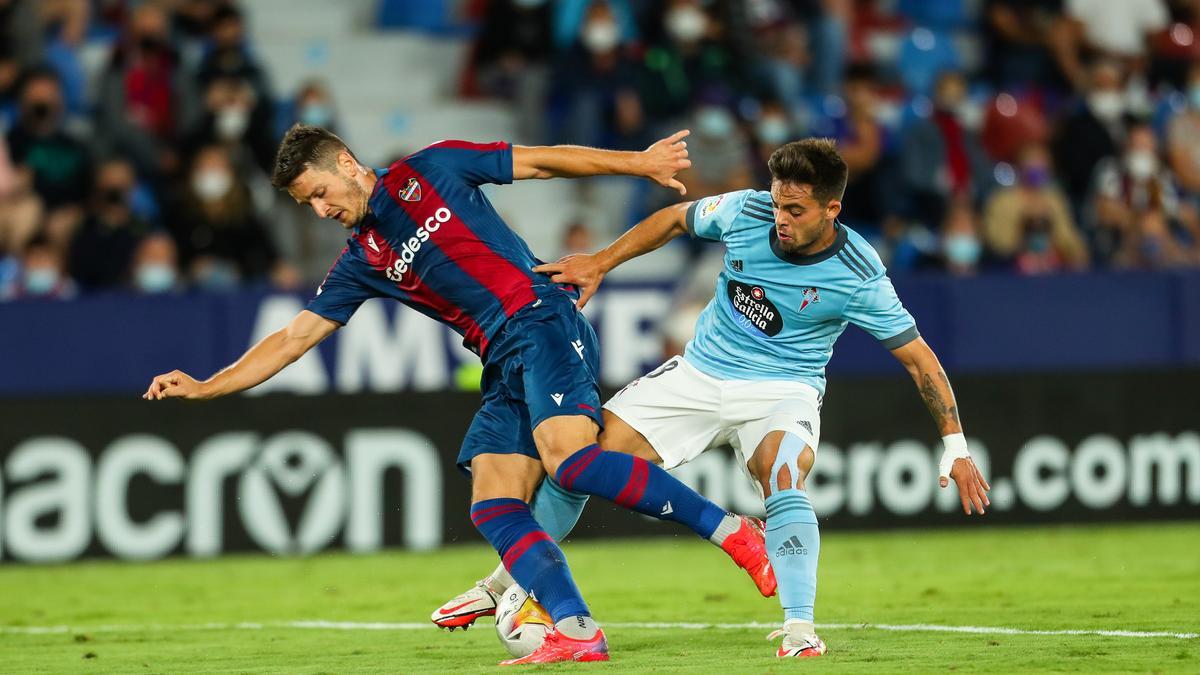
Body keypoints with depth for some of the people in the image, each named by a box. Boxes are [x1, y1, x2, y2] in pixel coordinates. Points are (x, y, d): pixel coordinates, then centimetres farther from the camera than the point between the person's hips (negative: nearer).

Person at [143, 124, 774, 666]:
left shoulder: (428, 172, 4)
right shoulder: (362, 261, 17)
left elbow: (541, 161, 7)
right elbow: (295, 337, 17)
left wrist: (639, 162, 4)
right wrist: (202, 386, 10)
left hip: (542, 324, -7)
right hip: (504, 368, 7)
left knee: (571, 459, -27)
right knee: (493, 507, -10)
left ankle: (732, 531, -21)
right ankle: (576, 631, -17)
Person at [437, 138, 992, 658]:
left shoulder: (859, 278, -21)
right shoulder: (745, 212, -13)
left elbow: (918, 357, -14)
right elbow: (675, 219, 8)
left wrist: (956, 447, -16)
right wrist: (599, 264, 3)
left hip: (781, 391, -4)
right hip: (699, 375, 4)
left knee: (783, 481, -36)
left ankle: (799, 631, -33)